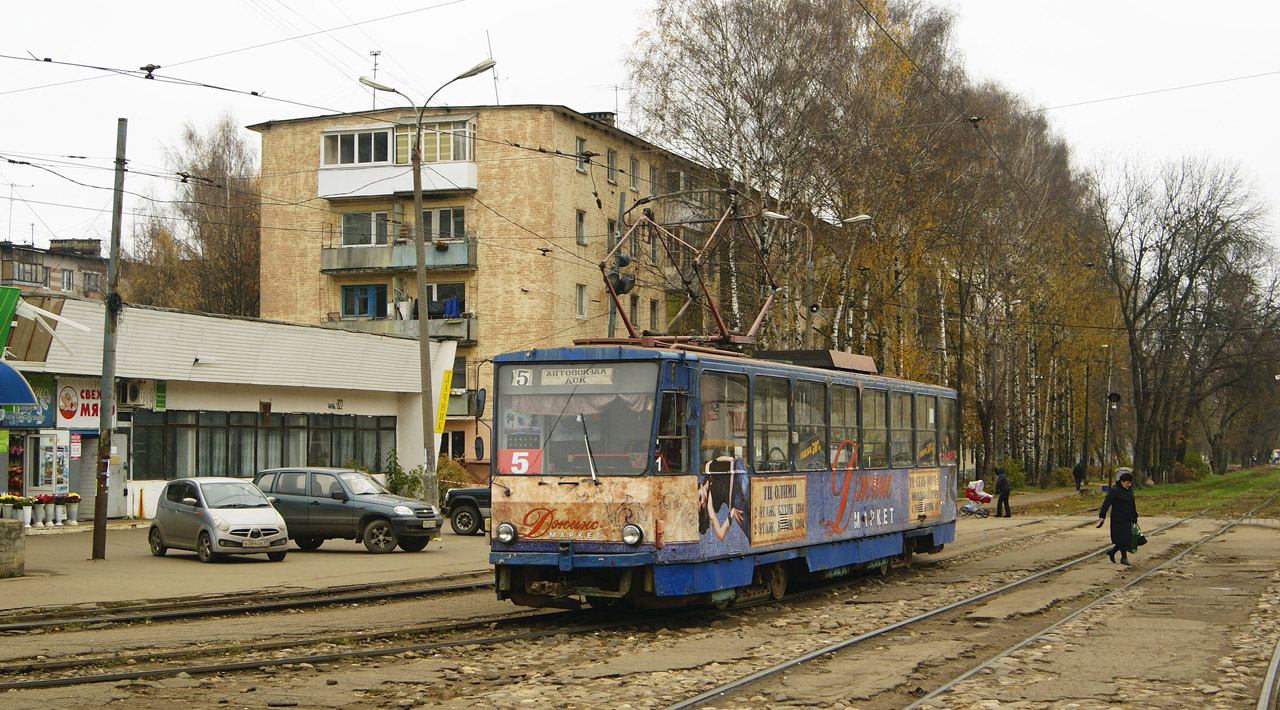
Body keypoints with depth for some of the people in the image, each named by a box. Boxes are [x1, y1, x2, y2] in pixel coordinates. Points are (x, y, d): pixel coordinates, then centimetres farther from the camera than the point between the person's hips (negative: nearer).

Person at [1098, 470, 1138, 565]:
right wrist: (1102, 515, -23)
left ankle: (1112, 551, 22)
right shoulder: (1114, 490, -10)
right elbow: (1106, 503, -15)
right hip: (1118, 519, -7)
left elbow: (1132, 504, 22)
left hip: (1128, 519, 7)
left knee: (1127, 539, 4)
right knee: (1122, 539, -7)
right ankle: (1124, 558, 5)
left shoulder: (1130, 490, 12)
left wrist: (1134, 517, 25)